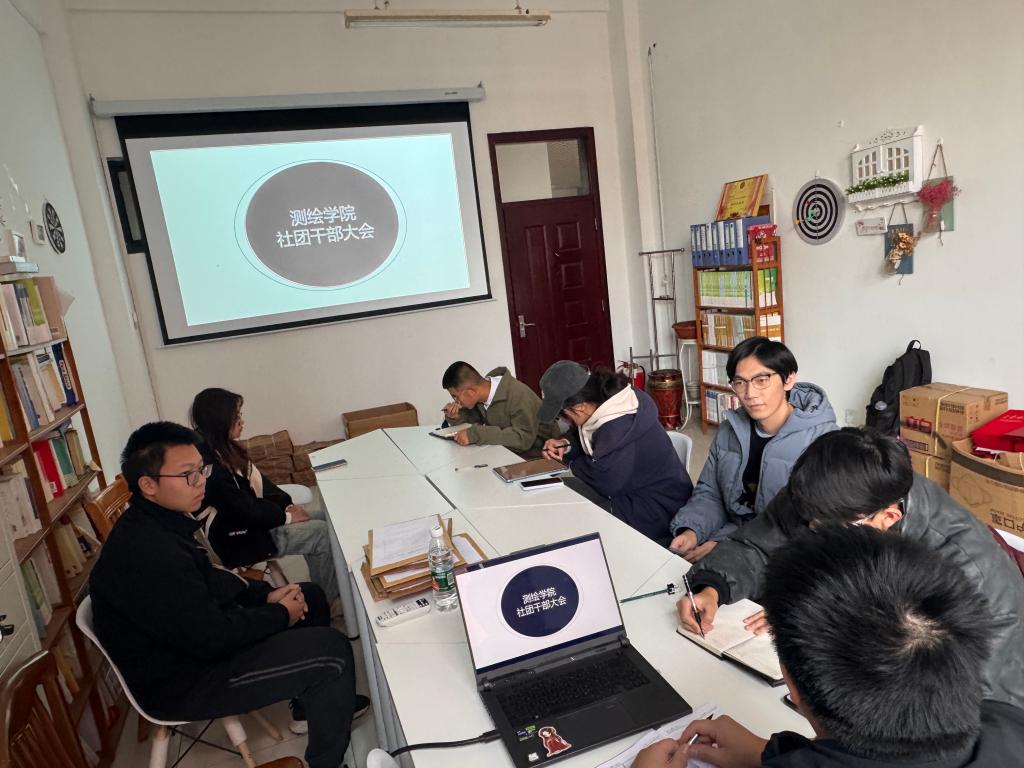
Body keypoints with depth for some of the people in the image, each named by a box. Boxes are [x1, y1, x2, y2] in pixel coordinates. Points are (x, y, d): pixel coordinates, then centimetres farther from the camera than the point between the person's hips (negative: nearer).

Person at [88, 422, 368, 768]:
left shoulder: (158, 522, -1)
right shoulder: (149, 554, -33)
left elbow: (209, 581, 12)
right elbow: (213, 637, -28)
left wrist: (265, 594, -1)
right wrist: (281, 615, -13)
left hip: (194, 637, 10)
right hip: (181, 680, -10)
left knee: (310, 596, 15)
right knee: (332, 653, -15)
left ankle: (312, 702, 32)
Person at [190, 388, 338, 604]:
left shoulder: (226, 448, 2)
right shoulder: (211, 468, -28)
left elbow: (257, 482, 9)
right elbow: (243, 510, -24)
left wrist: (287, 504, -2)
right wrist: (286, 516, -12)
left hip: (253, 518, 9)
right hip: (239, 537, -9)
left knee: (323, 519, 1)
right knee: (322, 533, -12)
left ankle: (325, 593, 14)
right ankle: (323, 603, 6)